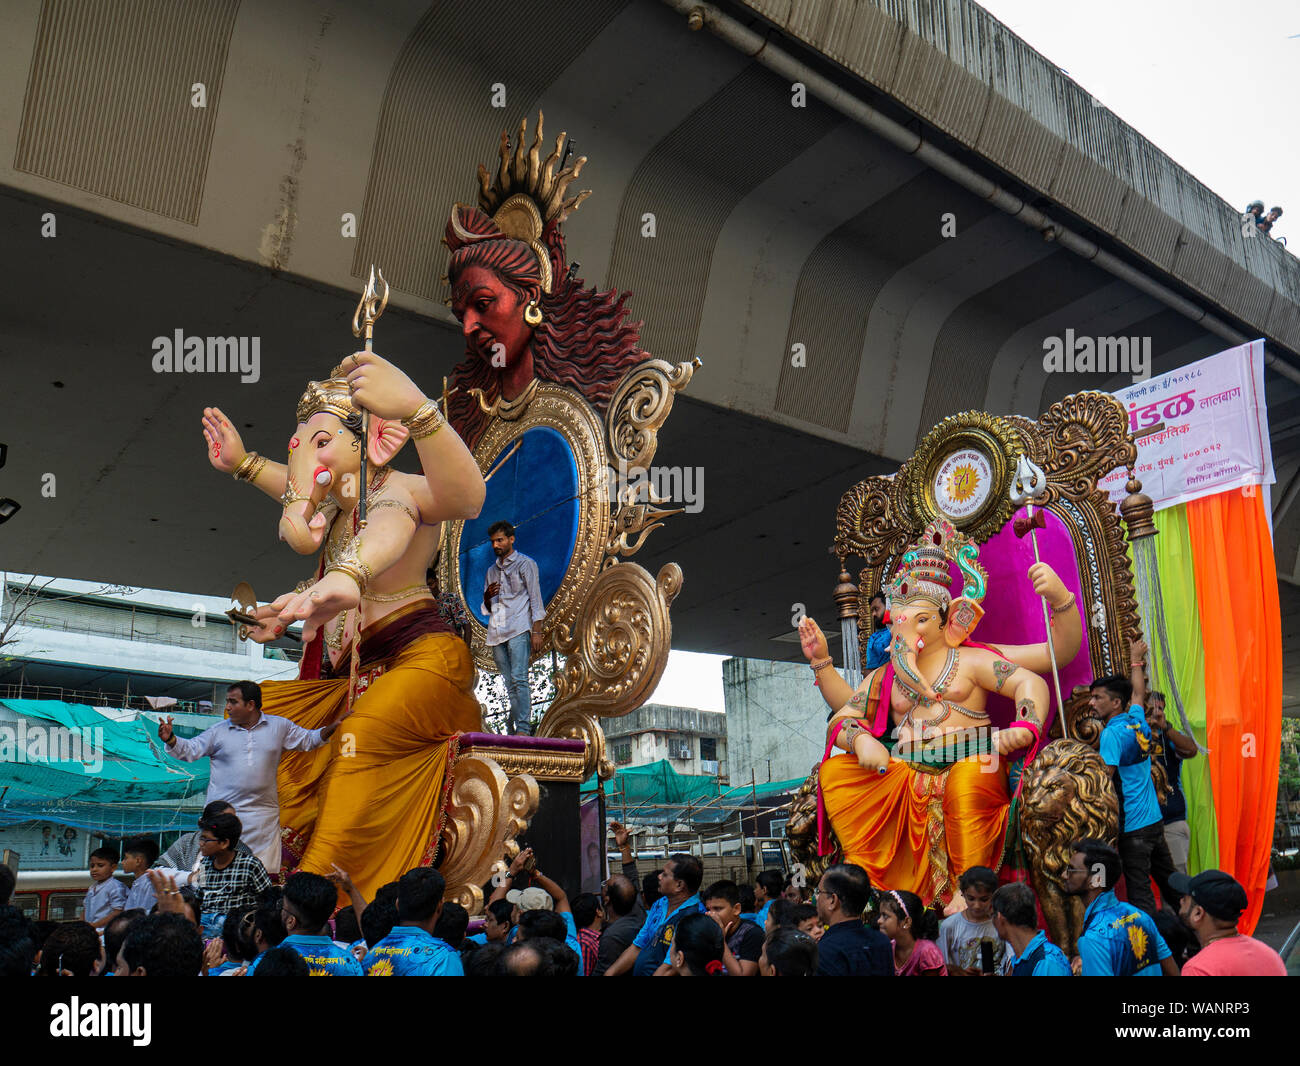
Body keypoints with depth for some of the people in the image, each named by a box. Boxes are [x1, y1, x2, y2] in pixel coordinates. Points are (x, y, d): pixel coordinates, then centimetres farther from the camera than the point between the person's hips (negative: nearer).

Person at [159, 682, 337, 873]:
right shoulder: (218, 731, 6)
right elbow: (190, 750, 8)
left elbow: (308, 740, 16)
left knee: (266, 871, 0)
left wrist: (330, 729, 2)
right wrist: (170, 739, -10)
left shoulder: (279, 726, 7)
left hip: (264, 814, 0)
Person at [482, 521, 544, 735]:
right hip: (496, 633, 5)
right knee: (509, 684, 2)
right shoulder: (492, 571, 24)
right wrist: (487, 597, 3)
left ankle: (523, 728, -21)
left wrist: (536, 631, -9)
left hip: (519, 630, -5)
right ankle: (513, 730, 1)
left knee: (518, 679, -17)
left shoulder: (525, 564, 8)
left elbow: (535, 599, 1)